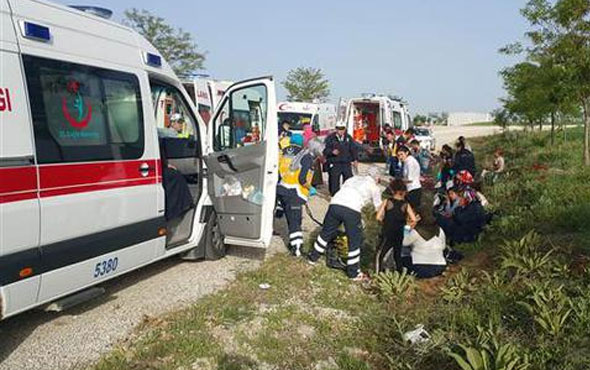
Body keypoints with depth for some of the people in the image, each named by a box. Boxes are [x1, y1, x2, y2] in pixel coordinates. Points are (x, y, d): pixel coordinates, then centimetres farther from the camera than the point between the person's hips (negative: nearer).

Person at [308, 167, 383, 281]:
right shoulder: (374, 187, 20)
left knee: (326, 232, 24)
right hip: (352, 210, -4)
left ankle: (313, 257, 40)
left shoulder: (354, 178, 32)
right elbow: (379, 207, 21)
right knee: (354, 241, 11)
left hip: (335, 204, 4)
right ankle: (353, 273, 19)